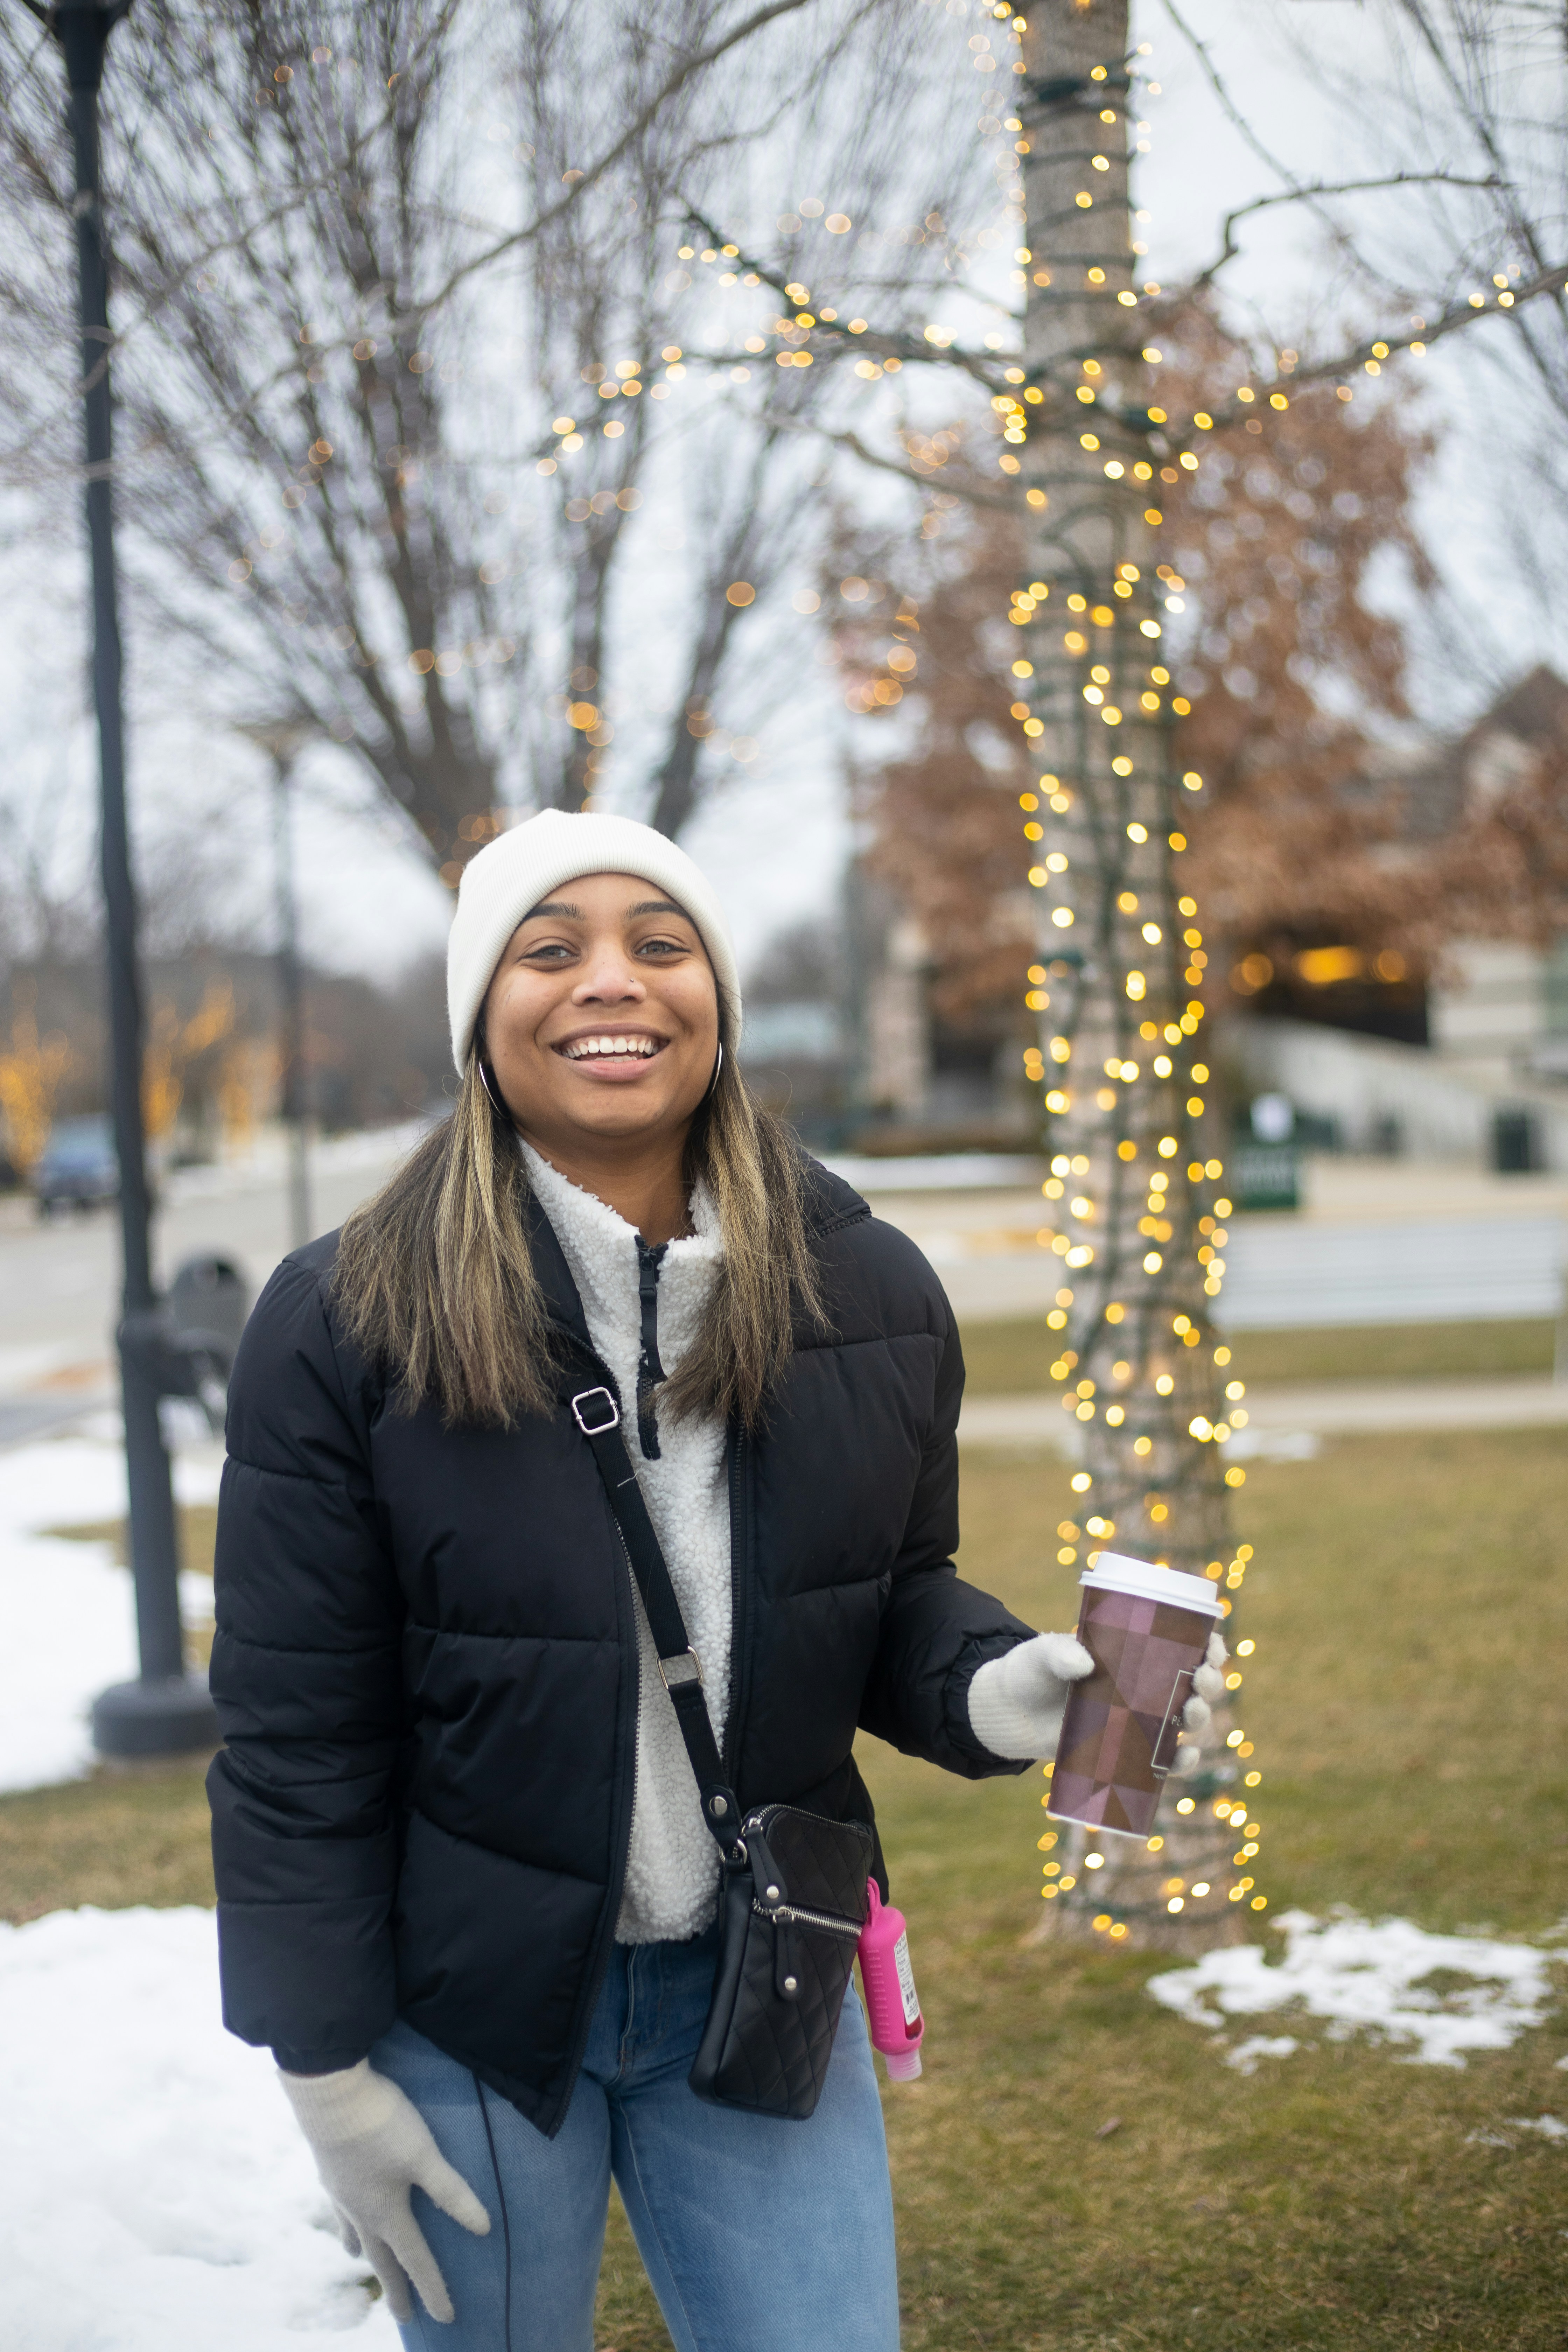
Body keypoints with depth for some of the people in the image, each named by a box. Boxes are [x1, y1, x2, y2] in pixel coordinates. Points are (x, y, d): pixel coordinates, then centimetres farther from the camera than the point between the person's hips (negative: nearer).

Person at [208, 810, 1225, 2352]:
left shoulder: (870, 1297, -4)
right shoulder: (345, 1327, -14)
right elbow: (295, 1732, -9)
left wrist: (985, 1689, -14)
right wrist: (328, 2069, -7)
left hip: (761, 1987, 2)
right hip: (467, 2000, -2)